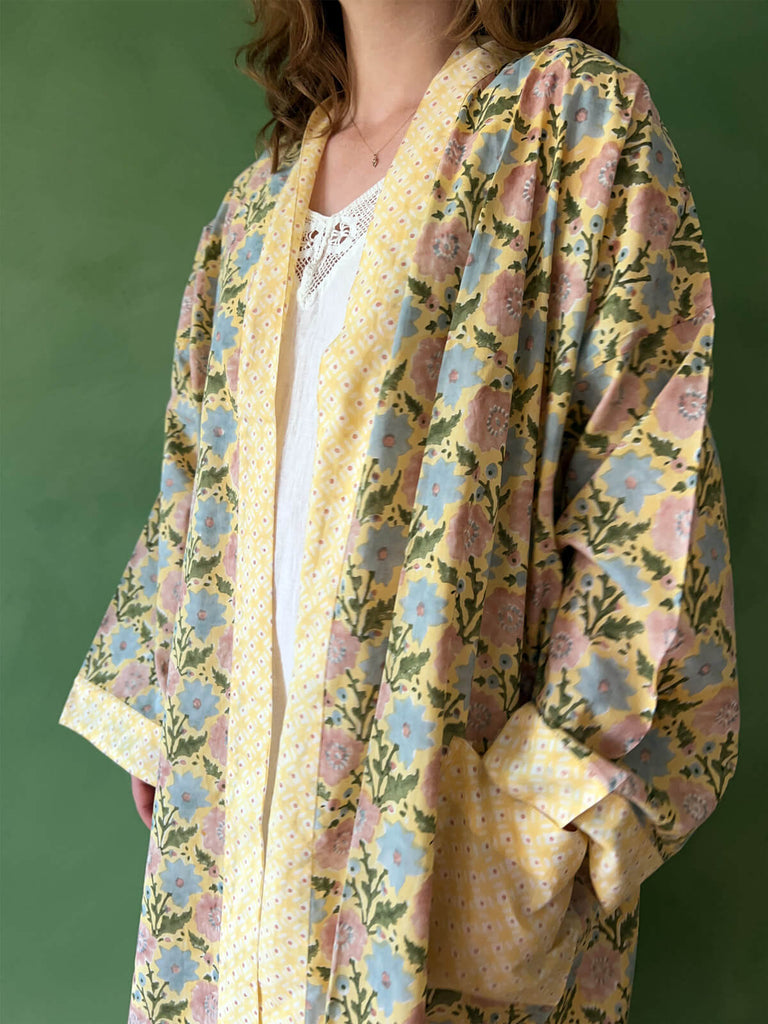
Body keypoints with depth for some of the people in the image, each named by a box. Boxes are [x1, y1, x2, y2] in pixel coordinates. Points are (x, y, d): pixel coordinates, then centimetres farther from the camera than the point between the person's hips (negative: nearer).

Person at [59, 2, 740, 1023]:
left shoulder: (577, 118, -4)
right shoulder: (256, 204, 15)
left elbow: (646, 498, -12)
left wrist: (547, 808, -18)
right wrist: (156, 718, 16)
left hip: (452, 792, -5)